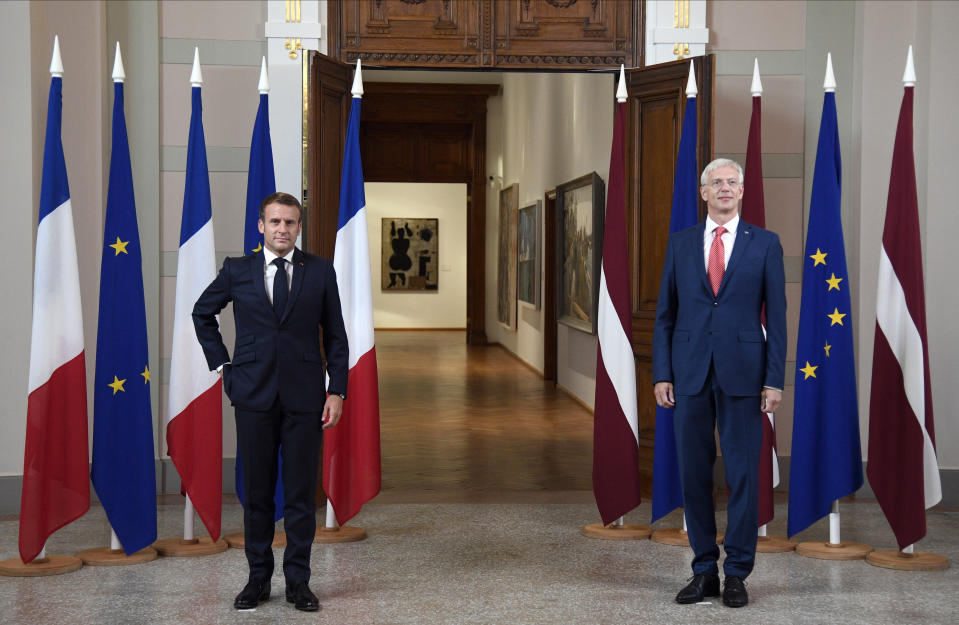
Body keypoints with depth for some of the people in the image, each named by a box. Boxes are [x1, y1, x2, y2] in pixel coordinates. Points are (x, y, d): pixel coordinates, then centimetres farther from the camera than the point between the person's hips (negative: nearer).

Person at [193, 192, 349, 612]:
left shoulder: (320, 271, 4)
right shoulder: (237, 271, 5)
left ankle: (298, 580, 14)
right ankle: (258, 578, 18)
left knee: (302, 492, 3)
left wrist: (337, 390, -2)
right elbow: (202, 313, 19)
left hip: (304, 397, 0)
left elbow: (335, 335, 6)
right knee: (257, 490, 6)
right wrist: (221, 363, 10)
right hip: (254, 394, 0)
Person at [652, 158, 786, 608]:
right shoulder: (680, 243, 9)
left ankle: (737, 573, 13)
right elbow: (665, 314, 8)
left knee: (742, 473, 2)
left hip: (742, 373, -2)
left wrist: (775, 379, -5)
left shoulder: (764, 243, 3)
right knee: (694, 473, 6)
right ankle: (704, 570, 17)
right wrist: (661, 374, 1)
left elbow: (776, 315, 1)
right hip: (690, 372, 2)